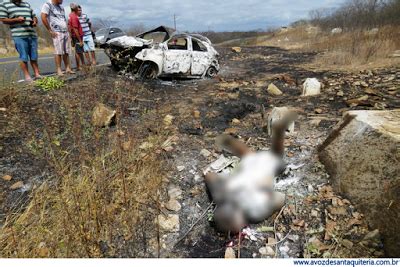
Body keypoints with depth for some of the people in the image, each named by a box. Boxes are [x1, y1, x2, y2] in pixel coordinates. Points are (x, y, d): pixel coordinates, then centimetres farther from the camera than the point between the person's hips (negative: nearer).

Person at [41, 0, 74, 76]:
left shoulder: (61, 7, 20)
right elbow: (43, 17, -11)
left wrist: (67, 29, 14)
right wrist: (50, 30, -12)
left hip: (66, 32, 7)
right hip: (57, 33, -7)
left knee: (67, 52, 3)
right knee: (58, 52, -10)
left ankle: (68, 68, 6)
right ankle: (59, 70, -8)